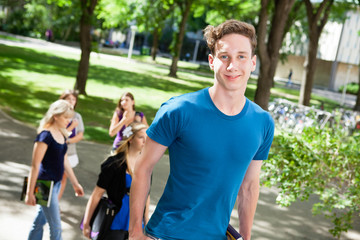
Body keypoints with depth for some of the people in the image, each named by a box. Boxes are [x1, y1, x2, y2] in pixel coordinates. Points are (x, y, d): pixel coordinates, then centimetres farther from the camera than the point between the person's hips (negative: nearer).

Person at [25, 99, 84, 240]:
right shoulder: (45, 135, -18)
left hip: (56, 183, 8)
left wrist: (75, 184, 20)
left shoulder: (61, 134, 7)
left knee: (40, 220, 17)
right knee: (55, 227, -1)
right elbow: (35, 165, -18)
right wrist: (30, 193, -18)